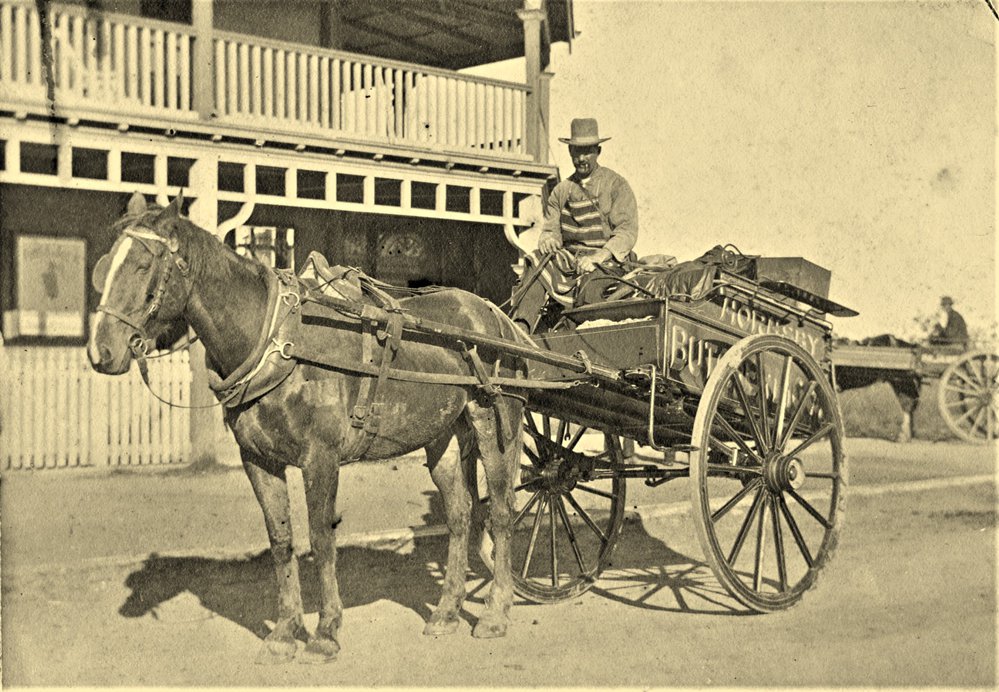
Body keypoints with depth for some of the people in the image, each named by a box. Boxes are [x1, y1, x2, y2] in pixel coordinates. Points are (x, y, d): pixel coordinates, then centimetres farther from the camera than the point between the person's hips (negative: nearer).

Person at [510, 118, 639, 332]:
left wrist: (597, 257, -20)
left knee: (590, 286, -36)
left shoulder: (616, 185, 3)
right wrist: (547, 239, -12)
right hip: (570, 258, 4)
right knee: (537, 264, -25)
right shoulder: (562, 190, 17)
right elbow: (551, 228, 14)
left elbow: (627, 231, -6)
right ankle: (520, 327, -36)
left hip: (608, 260, -4)